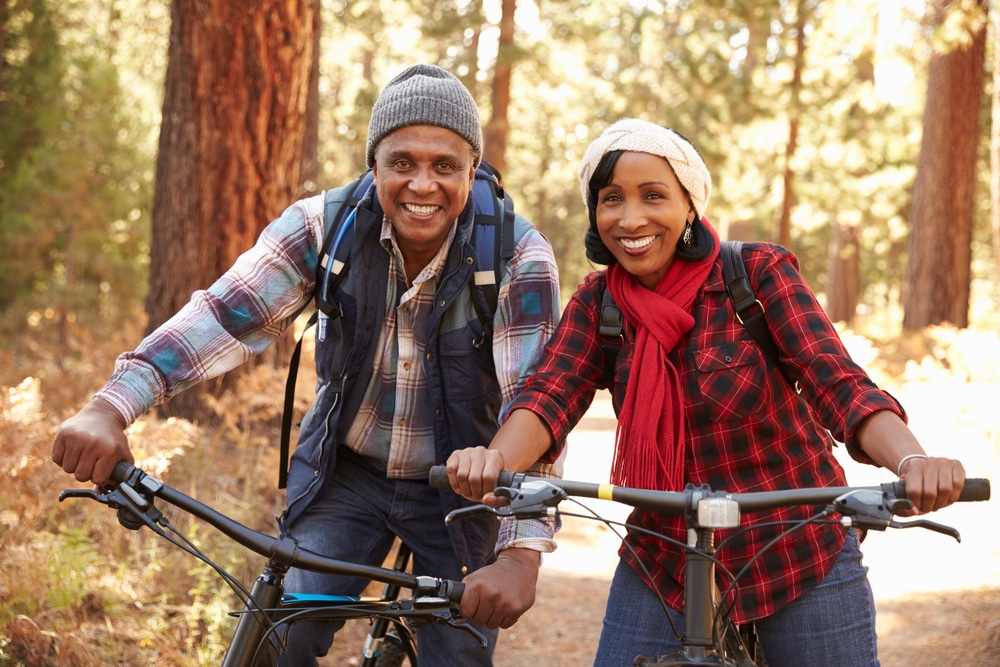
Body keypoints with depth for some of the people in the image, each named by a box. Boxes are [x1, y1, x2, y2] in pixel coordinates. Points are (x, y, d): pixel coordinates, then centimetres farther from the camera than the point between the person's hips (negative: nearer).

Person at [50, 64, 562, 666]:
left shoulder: (520, 258, -22)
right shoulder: (325, 227, -15)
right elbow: (227, 314, -22)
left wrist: (522, 550, -41)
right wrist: (111, 408, -37)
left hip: (458, 487, -1)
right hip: (347, 470, 1)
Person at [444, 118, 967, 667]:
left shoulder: (757, 271, -11)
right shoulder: (598, 302, -2)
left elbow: (838, 384, -22)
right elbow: (550, 394, -18)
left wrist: (911, 461, -42)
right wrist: (498, 457, -41)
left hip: (800, 558, -2)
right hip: (665, 567, 3)